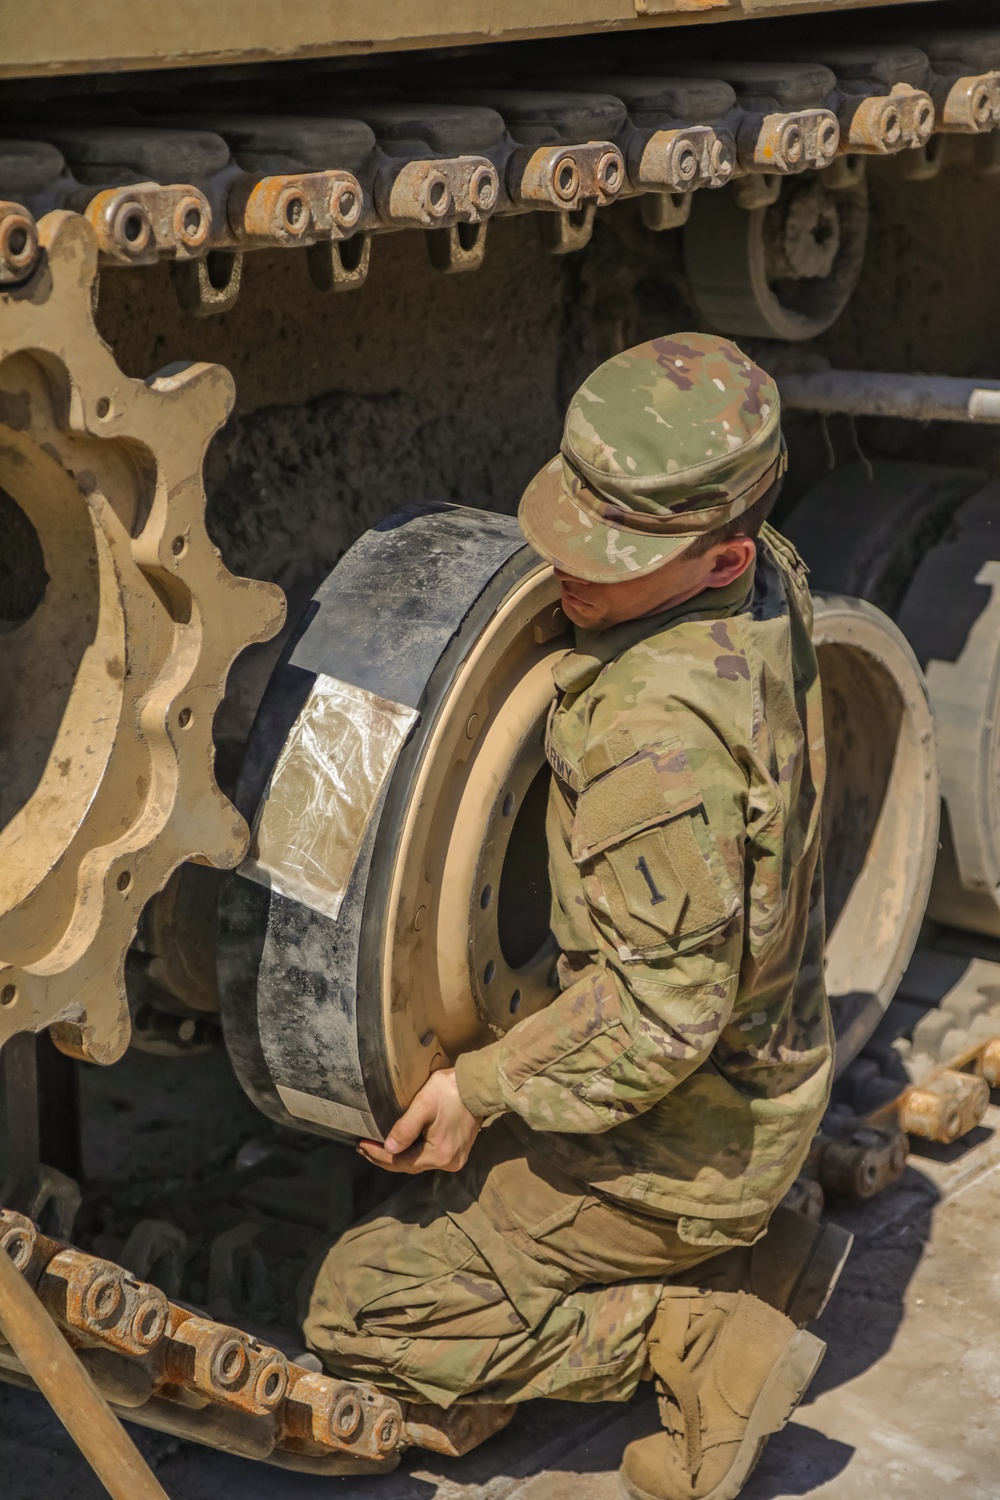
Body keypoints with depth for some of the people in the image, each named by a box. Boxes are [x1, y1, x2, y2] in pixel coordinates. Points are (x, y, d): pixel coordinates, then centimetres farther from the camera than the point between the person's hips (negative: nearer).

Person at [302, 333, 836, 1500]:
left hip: (683, 1136, -9)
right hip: (771, 1071, 9)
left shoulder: (659, 731, -35)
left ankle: (699, 1341, -2)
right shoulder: (772, 580, -8)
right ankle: (765, 1246, 19)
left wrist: (485, 1089, -18)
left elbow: (663, 1004, -29)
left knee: (361, 1312, -1)